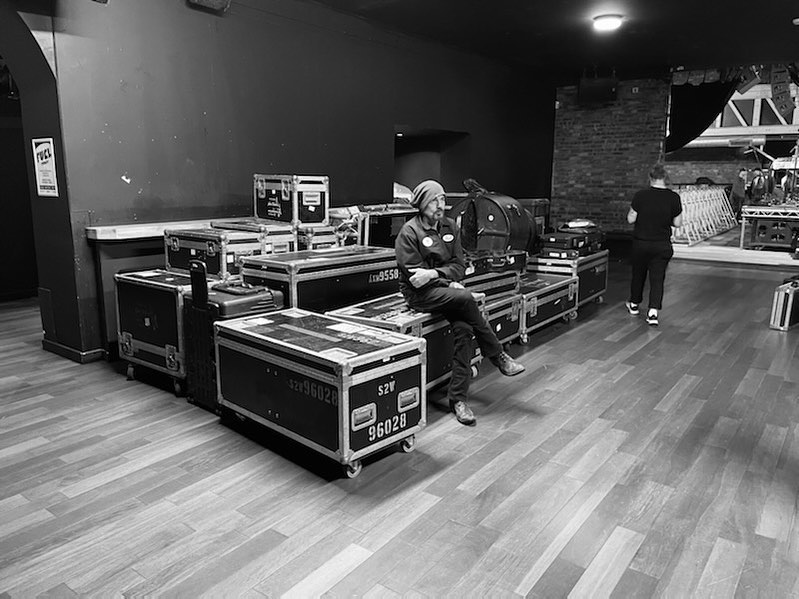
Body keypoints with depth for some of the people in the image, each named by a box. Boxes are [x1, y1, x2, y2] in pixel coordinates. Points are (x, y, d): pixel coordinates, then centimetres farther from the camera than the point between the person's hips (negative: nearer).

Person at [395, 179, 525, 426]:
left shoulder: (450, 226, 10)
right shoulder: (409, 232, -8)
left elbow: (459, 265, 4)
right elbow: (414, 275, -12)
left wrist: (434, 273, -15)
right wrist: (449, 282, -15)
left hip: (445, 288, 5)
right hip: (419, 294, -5)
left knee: (464, 329, -22)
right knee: (466, 298, -31)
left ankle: (458, 398, -15)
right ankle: (498, 357, -12)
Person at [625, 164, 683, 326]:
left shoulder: (640, 196, -12)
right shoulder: (674, 198, -7)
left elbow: (630, 219, -7)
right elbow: (677, 223, -2)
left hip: (641, 243, 0)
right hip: (662, 245, 0)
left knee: (638, 274, 18)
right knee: (657, 278, 5)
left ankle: (634, 304, 35)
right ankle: (653, 312, -6)